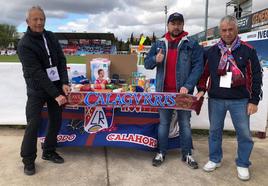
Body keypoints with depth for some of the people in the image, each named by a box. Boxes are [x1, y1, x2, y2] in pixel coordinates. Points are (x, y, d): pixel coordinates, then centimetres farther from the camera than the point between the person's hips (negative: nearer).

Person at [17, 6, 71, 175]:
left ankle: (49, 152, 27)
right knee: (34, 124, -5)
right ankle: (28, 159, 14)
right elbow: (36, 73, -21)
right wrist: (56, 94, -25)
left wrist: (64, 83, -11)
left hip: (56, 86, 5)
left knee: (56, 121, 9)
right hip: (37, 90, -5)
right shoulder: (24, 45, -14)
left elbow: (61, 60, 3)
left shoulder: (51, 37, 4)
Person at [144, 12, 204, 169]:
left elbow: (198, 66, -8)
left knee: (185, 123, 10)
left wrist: (188, 86, -21)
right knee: (164, 123, 12)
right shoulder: (159, 44, 8)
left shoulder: (192, 44, 0)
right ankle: (161, 152, 24)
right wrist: (155, 59, -17)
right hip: (164, 91, 2)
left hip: (183, 91, -2)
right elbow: (147, 64, 7)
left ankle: (187, 154, 23)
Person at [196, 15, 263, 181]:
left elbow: (256, 76, -1)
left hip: (240, 101, -2)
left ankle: (243, 164, 25)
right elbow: (204, 72, 13)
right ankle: (215, 159, 30)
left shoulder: (247, 50, -1)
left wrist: (254, 100, -4)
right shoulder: (212, 51, 5)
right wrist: (201, 89, 0)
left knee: (244, 133, 5)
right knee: (215, 131, 12)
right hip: (216, 99, 2)